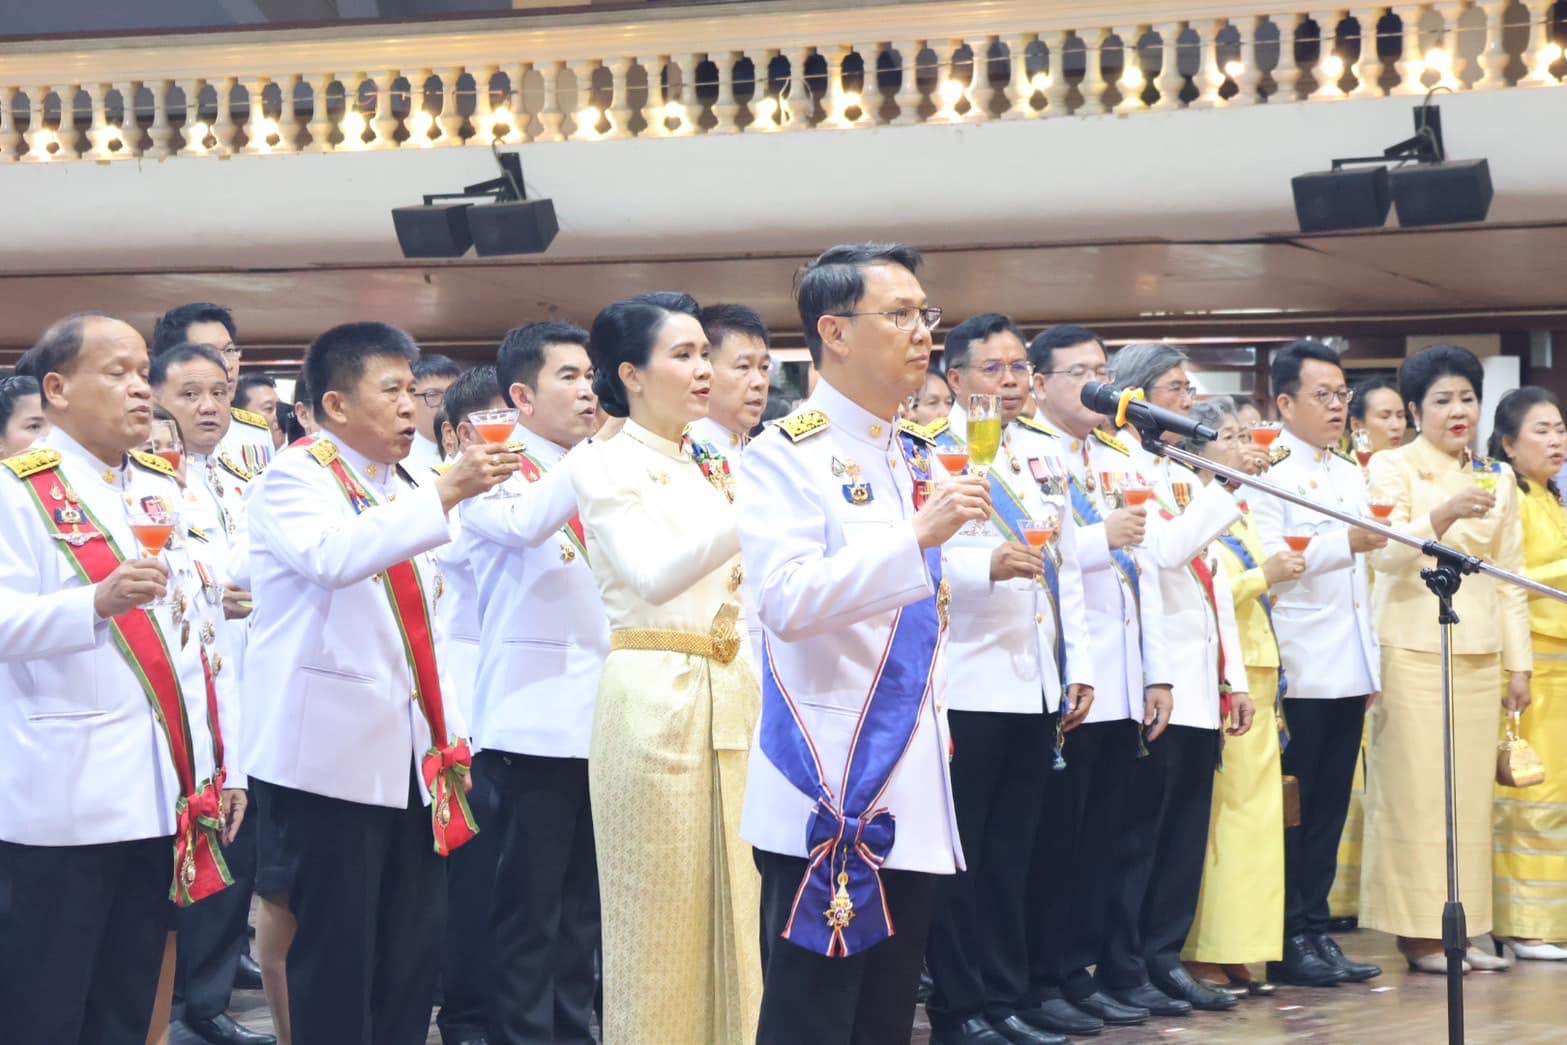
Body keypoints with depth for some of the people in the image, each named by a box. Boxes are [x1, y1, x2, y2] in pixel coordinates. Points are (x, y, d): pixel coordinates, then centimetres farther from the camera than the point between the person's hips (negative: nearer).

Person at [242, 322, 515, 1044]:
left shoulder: (398, 488, 18)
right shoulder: (295, 477, -6)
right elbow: (333, 555, -29)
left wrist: (450, 733, 17)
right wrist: (446, 493, -33)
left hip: (406, 751, 8)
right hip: (331, 752, -8)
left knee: (414, 945, 6)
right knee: (336, 949, -7)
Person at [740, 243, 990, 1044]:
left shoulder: (918, 458, 15)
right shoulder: (785, 456, -9)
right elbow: (785, 601, -23)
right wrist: (916, 536, -30)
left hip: (914, 783, 8)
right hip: (829, 784, -8)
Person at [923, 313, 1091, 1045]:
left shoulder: (1044, 454, 16)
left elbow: (1068, 569, 18)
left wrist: (1079, 666, 12)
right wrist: (989, 564, -33)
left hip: (1037, 686, 6)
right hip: (965, 683, -6)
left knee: (1011, 854, 10)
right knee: (958, 856, 0)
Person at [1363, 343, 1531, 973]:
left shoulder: (1497, 481, 15)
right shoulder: (1393, 468, 0)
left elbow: (1510, 577, 15)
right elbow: (1386, 554, -15)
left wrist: (1518, 662, 9)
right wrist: (1444, 515, -30)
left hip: (1479, 654, 5)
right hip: (1412, 650, -5)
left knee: (1472, 794, 4)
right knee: (1415, 792, -6)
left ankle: (1462, 927, 10)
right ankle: (1419, 933, -2)